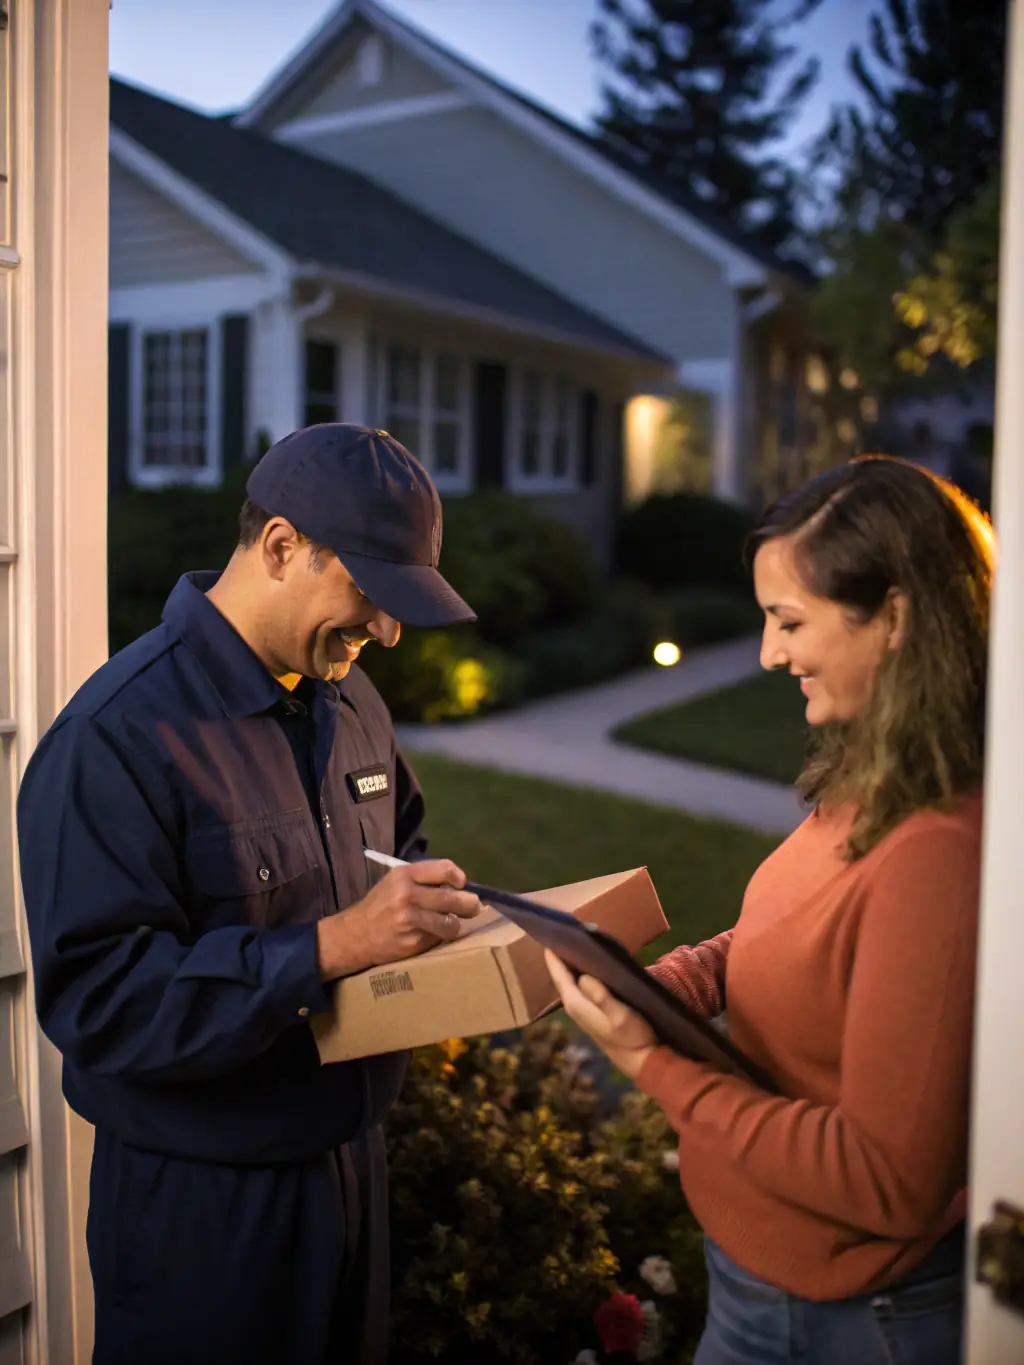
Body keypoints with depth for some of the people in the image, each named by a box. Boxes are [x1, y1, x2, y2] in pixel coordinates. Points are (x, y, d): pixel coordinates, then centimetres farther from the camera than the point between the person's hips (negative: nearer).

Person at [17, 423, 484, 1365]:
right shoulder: (118, 736, -23)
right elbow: (96, 999, -27)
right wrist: (332, 946, -33)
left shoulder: (348, 697, 4)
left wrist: (431, 900, -4)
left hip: (350, 1153, 7)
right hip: (202, 1202, -7)